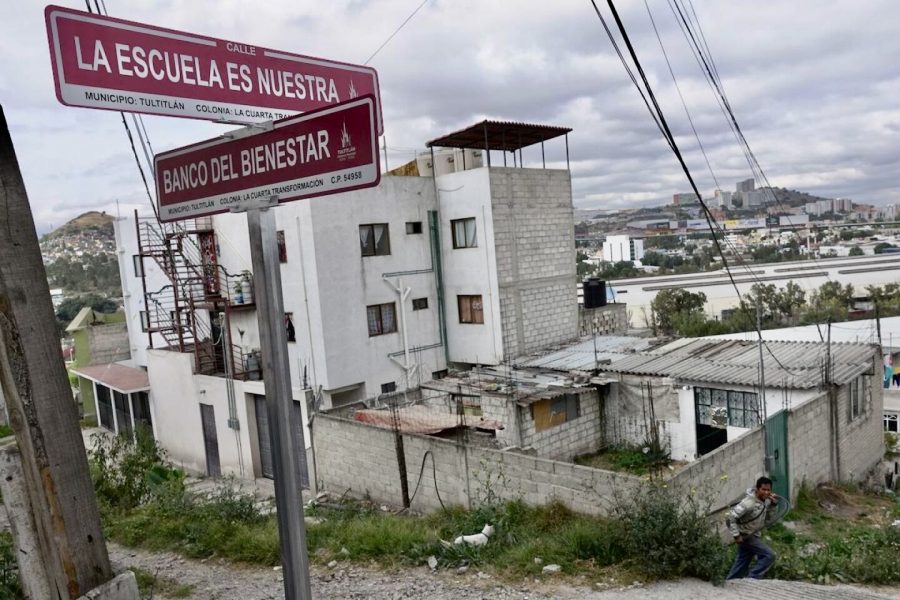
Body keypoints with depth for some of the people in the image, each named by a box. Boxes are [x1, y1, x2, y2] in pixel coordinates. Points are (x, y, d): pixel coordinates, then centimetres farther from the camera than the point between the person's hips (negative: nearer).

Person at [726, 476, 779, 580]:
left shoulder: (765, 501, 0)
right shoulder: (749, 503, -26)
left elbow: (769, 521, 2)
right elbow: (731, 517, -28)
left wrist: (772, 506, -10)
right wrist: (736, 535, -27)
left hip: (753, 536, 8)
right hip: (745, 537, -8)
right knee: (769, 555, -12)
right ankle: (753, 579, -3)